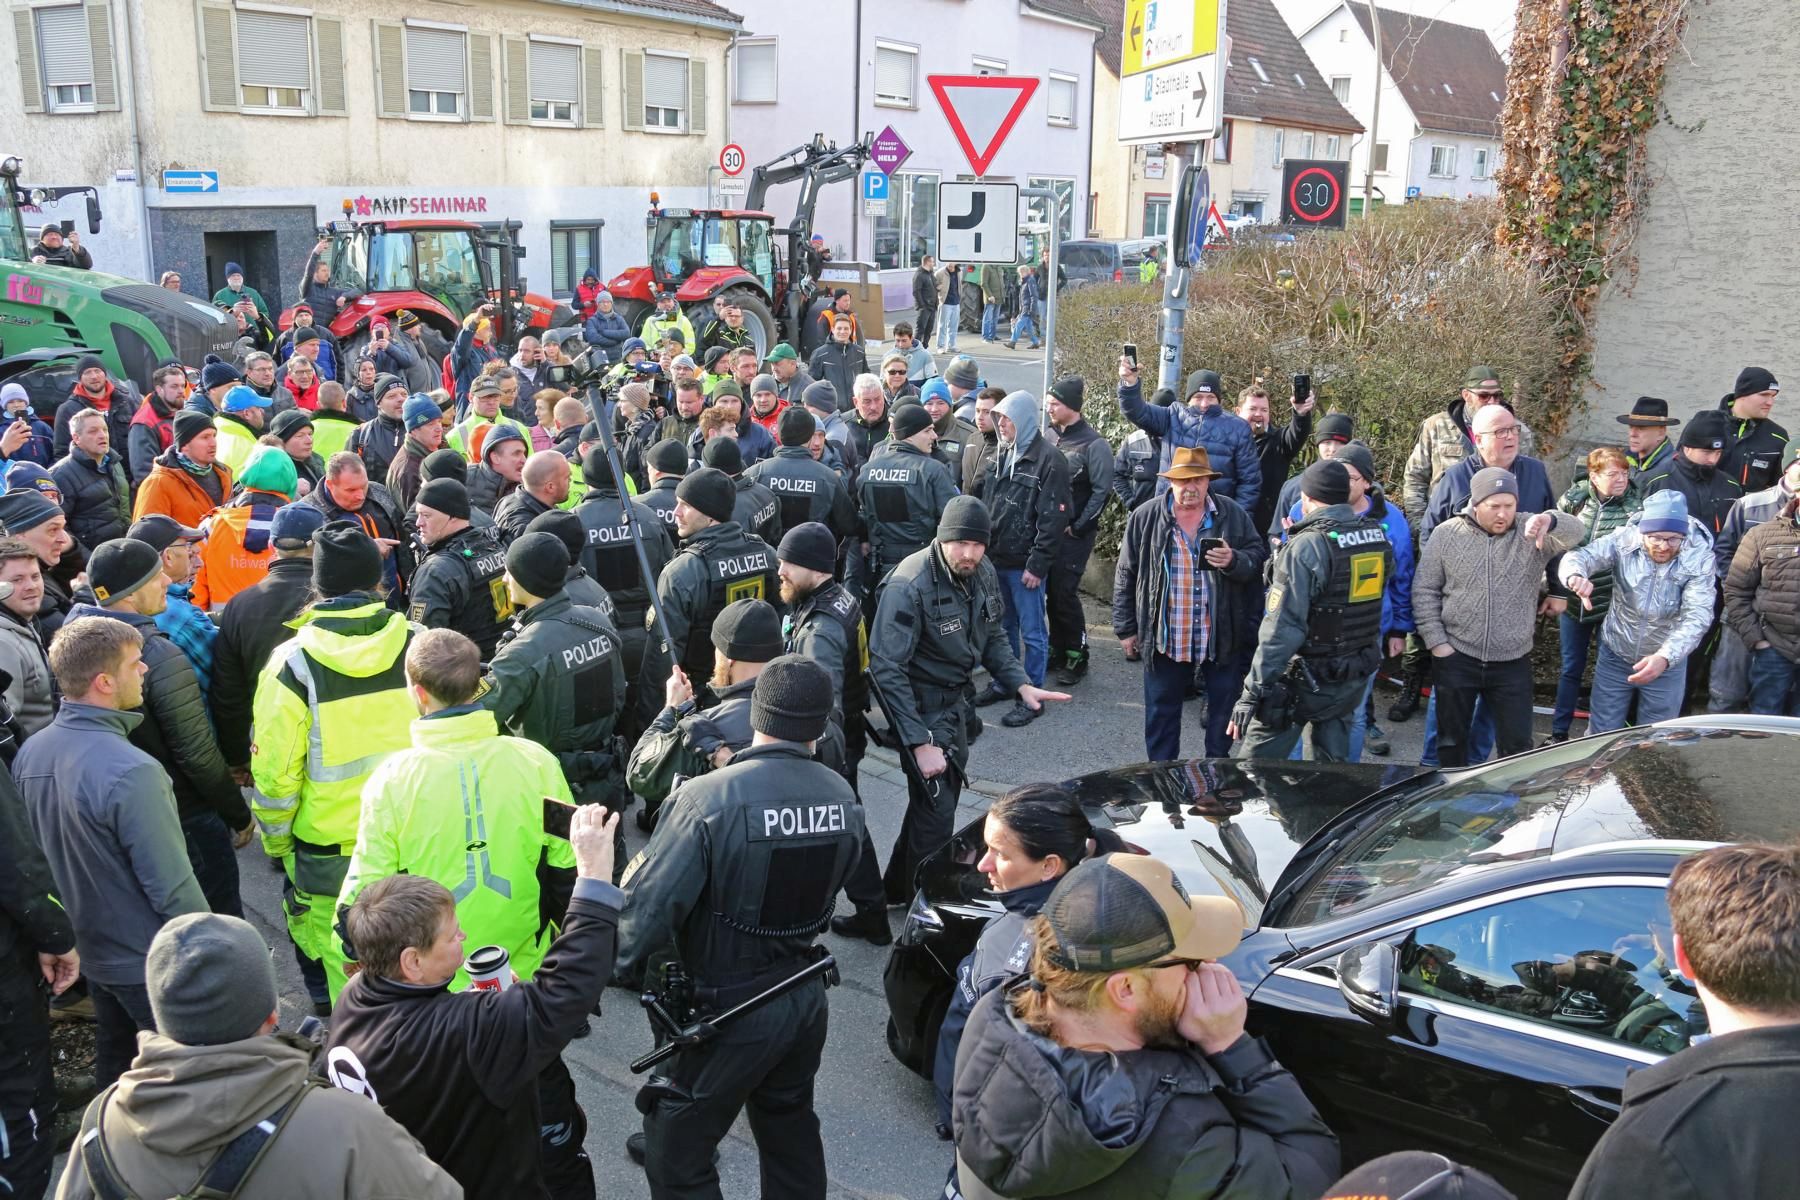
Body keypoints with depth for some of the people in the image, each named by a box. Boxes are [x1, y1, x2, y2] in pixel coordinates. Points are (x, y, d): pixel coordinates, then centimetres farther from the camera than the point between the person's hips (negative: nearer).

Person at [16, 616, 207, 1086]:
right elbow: (171, 884, -25)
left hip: (90, 948, 8)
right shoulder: (130, 771, -31)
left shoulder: (30, 752, -7)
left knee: (114, 1061, 25)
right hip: (152, 960, -7)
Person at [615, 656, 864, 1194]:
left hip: (727, 1011, -5)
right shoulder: (843, 797, -8)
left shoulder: (710, 798, -25)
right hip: (806, 999, 6)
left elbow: (651, 901, -21)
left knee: (676, 1156, 13)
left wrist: (625, 965, -4)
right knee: (791, 1133, 26)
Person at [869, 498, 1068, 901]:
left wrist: (1021, 685, -5)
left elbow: (992, 637, 12)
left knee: (946, 791, 21)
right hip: (921, 705, -8)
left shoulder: (983, 573, -4)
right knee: (937, 810, -4)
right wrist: (920, 742, -29)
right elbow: (886, 669, -28)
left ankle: (898, 886, 42)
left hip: (955, 701, 8)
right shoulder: (910, 586, -27)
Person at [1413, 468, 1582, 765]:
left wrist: (1550, 520, -43)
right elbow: (1424, 591, 1)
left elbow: (1575, 532, -20)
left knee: (1517, 743, 6)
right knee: (1452, 738, 13)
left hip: (1513, 663, 0)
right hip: (1456, 658, 0)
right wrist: (1436, 641, -6)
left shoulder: (1531, 532, -2)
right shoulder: (1447, 535, -2)